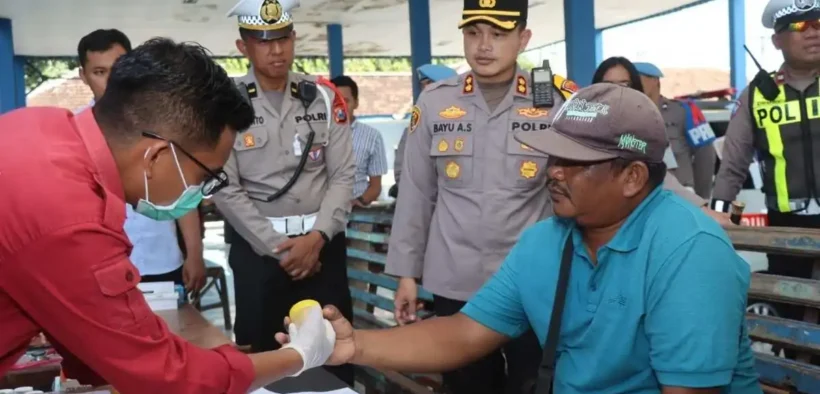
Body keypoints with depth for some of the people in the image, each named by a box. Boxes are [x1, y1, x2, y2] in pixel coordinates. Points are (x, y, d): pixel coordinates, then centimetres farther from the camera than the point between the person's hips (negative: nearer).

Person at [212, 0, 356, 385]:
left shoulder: (324, 97, 4)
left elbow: (343, 175, 2)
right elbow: (225, 190, -6)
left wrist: (317, 237, -10)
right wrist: (278, 248, -9)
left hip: (323, 244, 2)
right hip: (258, 248, -2)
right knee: (265, 355, 9)